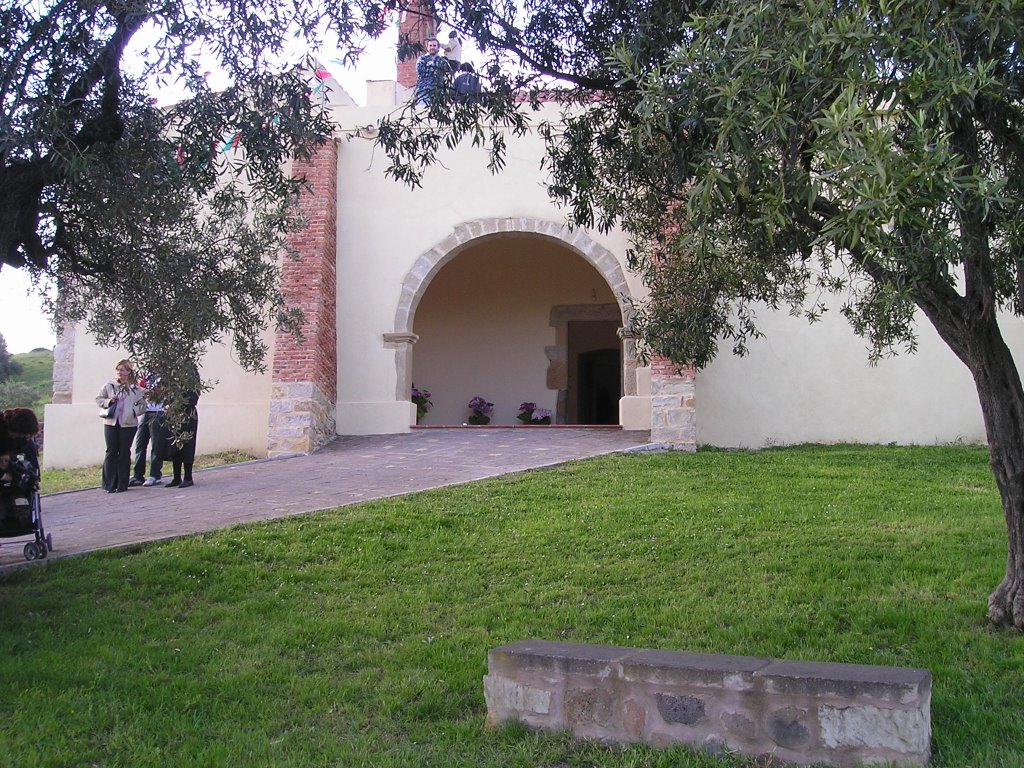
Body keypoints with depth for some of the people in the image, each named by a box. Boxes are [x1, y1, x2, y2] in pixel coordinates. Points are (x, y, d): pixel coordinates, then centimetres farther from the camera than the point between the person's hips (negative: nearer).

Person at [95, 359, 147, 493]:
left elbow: (142, 406, 5)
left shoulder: (136, 389, 3)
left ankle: (122, 485, 12)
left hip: (128, 424, -1)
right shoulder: (109, 385, 7)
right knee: (111, 452, 0)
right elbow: (98, 399, 11)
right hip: (111, 423, 1)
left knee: (124, 453, 4)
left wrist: (134, 411, -12)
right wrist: (108, 401, -7)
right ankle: (109, 484, 6)